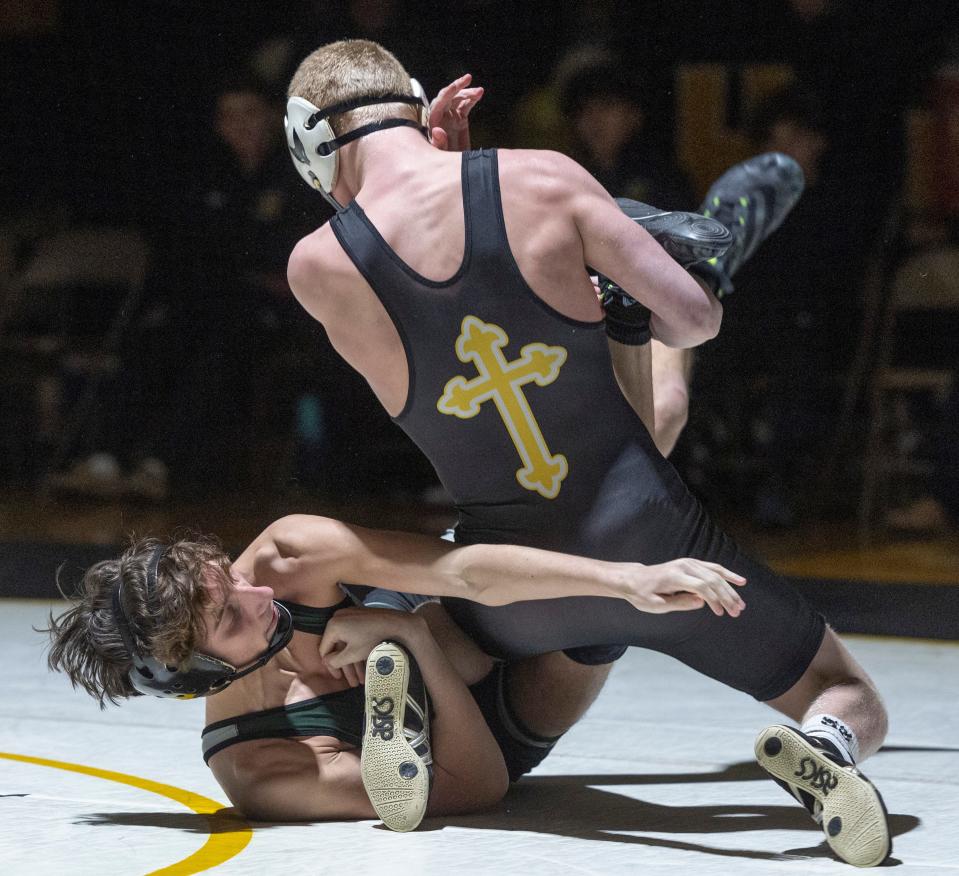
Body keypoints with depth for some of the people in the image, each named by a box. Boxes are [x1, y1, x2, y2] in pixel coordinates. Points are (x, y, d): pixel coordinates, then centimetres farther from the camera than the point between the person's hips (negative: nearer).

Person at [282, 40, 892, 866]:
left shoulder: (317, 268, -9)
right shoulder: (543, 178, -10)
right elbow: (694, 319, -7)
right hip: (647, 542, -2)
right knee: (851, 704, 17)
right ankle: (827, 748, -18)